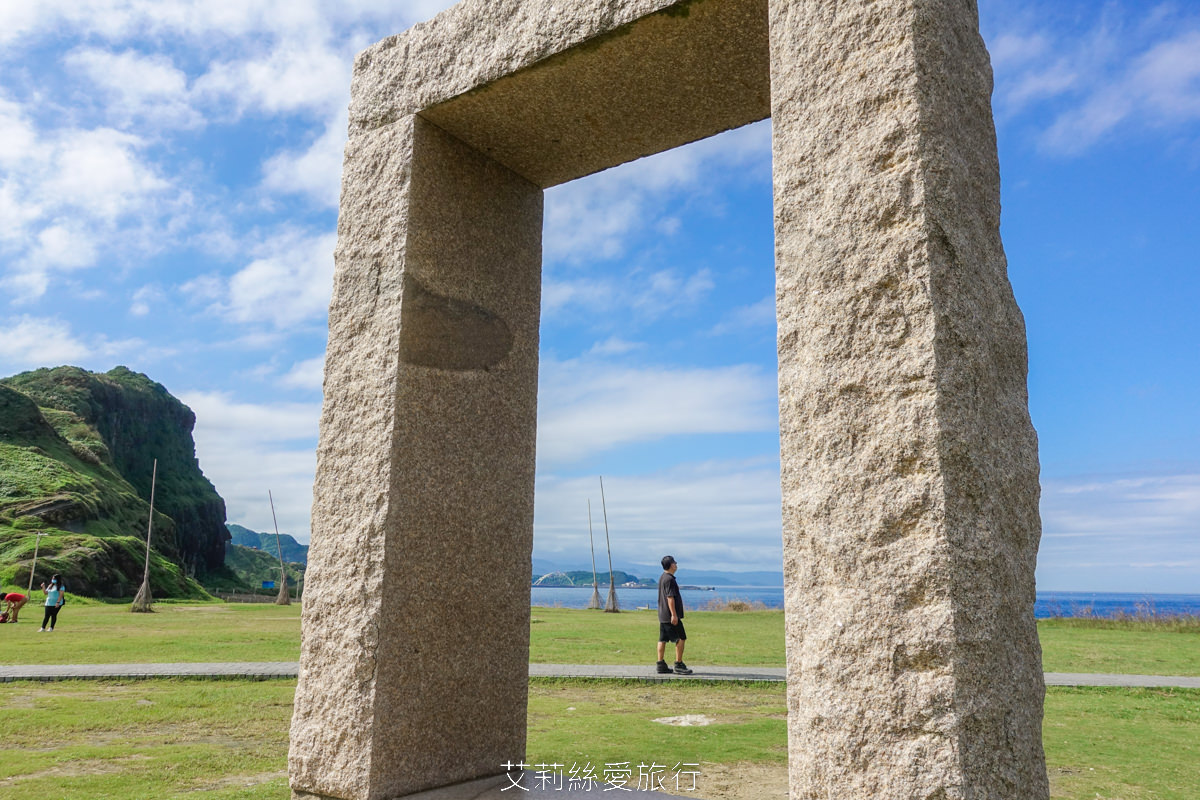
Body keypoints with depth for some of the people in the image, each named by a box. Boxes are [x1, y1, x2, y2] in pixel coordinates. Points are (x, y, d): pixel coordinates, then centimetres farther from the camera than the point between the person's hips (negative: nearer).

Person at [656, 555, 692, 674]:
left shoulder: (662, 577, 16)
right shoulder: (669, 579, -16)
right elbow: (670, 598, -21)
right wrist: (674, 615, -21)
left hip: (662, 615, 10)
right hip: (670, 616, -10)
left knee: (663, 639, 9)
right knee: (681, 638, -3)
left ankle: (660, 664, 11)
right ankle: (678, 665, -2)